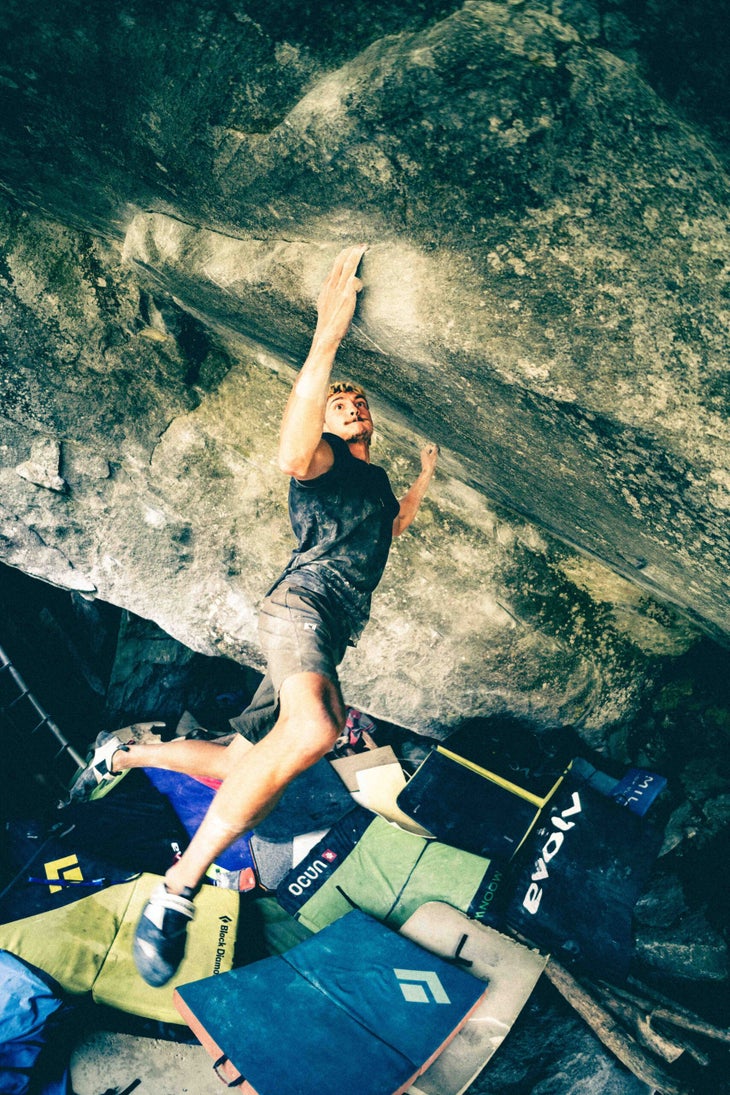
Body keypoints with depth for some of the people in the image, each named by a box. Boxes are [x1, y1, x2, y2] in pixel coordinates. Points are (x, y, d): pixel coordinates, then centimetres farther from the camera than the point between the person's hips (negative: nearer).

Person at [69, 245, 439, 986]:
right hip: (301, 602, -9)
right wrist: (325, 342, -34)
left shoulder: (375, 478, 27)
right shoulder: (325, 458, 0)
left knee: (235, 770, 5)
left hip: (331, 637, 9)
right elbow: (291, 456, -27)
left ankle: (126, 752, 29)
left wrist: (424, 481, 35)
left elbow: (387, 531, 48)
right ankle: (177, 891, -34)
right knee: (313, 729, -40)